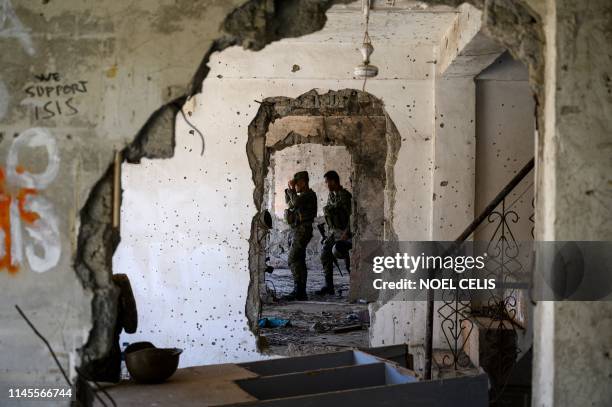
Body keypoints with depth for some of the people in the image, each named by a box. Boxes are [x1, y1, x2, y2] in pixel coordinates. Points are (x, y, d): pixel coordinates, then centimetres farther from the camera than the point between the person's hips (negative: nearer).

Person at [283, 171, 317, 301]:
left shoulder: (309, 194, -9)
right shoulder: (302, 195, 19)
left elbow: (295, 202, -26)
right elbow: (289, 202, 31)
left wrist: (291, 188, -12)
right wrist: (288, 189, 18)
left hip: (302, 230, -10)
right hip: (297, 230, 10)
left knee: (293, 260, -16)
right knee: (299, 261, 10)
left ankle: (298, 290, -18)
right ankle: (301, 292, 14)